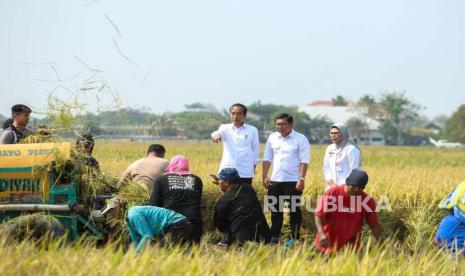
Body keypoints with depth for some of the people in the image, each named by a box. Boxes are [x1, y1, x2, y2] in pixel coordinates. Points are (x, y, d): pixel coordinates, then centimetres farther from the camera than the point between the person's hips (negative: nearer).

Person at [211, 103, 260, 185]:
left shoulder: (252, 130, 5)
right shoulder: (225, 128, 6)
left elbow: (255, 150, 10)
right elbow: (219, 132, -17)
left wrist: (253, 168, 8)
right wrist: (216, 134, -41)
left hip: (245, 173, -1)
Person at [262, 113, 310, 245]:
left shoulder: (300, 139, -4)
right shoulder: (272, 138, 9)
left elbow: (304, 161, -8)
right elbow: (267, 159, 12)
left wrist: (302, 179, -15)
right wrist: (265, 176, 5)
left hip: (293, 181, -5)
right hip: (275, 180, 5)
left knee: (294, 210, 1)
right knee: (275, 209, 9)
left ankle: (294, 238, 6)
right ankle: (274, 237, 17)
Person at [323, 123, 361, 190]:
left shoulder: (352, 149, -7)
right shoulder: (329, 149, 13)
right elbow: (326, 167, 11)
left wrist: (343, 185, -14)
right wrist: (331, 182, -4)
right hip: (332, 187, 6)